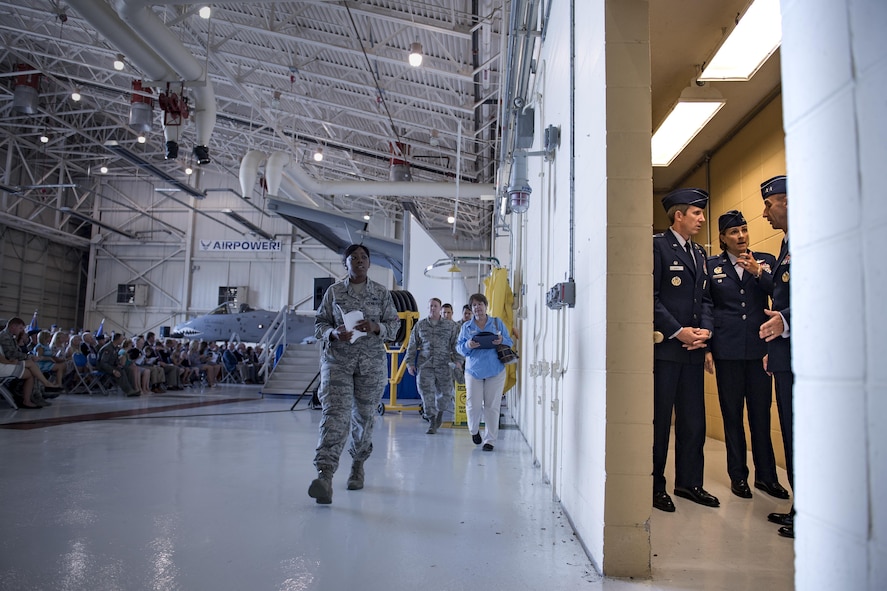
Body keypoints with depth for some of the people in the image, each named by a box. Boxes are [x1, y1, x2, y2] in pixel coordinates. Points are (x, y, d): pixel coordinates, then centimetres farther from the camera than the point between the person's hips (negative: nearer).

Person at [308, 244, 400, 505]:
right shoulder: (334, 291, 7)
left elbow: (394, 325, 6)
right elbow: (319, 324, 8)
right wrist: (334, 333, -13)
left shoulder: (382, 293, 6)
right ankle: (325, 476, -22)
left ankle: (358, 464, 32)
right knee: (334, 414, -15)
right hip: (337, 360, -1)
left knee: (364, 415, 9)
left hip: (372, 363, 1)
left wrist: (376, 327, -15)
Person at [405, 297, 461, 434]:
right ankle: (432, 422, 1)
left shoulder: (450, 325, 6)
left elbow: (455, 344, 6)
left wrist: (457, 360, -2)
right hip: (425, 365, 0)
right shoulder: (420, 325, 9)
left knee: (445, 393, 3)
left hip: (444, 365, 0)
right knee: (426, 391, -9)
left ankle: (440, 412, 34)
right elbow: (412, 345, 12)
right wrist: (410, 363, 7)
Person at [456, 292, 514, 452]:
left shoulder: (497, 323, 7)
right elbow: (458, 347, 6)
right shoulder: (466, 326, 7)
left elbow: (510, 342, 8)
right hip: (473, 371, 0)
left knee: (492, 406, 0)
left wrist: (502, 341, -15)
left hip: (495, 371, 0)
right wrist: (467, 345, -16)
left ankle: (489, 440, 12)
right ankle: (474, 430, 27)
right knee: (473, 405, -4)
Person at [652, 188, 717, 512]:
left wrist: (705, 329, 0)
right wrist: (678, 332, -15)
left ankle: (689, 482, 23)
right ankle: (654, 486, 12)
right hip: (664, 347, -7)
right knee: (659, 419, 1)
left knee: (693, 420, 11)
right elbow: (651, 298, -13)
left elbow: (704, 298, 18)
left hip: (693, 349, 7)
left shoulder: (699, 253, 18)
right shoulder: (657, 246, -6)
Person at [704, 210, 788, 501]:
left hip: (759, 348, 1)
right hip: (727, 350, -1)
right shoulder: (711, 265, 5)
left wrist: (758, 272, -16)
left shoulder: (766, 260, 9)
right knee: (732, 415, 6)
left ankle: (766, 475, 19)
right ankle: (738, 475, 18)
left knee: (761, 414, 6)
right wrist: (706, 348, 0)